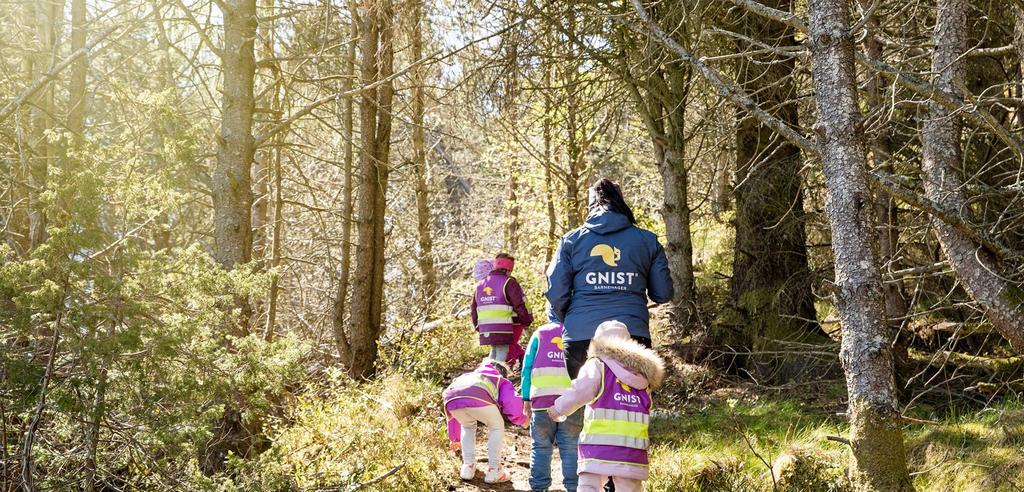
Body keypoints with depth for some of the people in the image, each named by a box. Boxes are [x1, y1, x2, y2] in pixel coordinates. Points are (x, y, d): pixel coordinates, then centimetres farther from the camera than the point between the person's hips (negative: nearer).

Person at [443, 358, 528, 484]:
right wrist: (522, 419, 35)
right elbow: (512, 404, 14)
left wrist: (454, 438, 69)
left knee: (468, 426, 35)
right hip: (479, 398, -4)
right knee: (497, 427, 25)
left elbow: (453, 416, 56)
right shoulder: (502, 381, 36)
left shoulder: (466, 376, 48)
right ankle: (493, 471, 21)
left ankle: (468, 467, 28)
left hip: (451, 399, 4)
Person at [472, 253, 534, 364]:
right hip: (503, 329, -6)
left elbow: (474, 310, 21)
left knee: (494, 352, 20)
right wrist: (528, 321, 5)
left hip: (485, 331, 6)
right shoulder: (509, 283, -4)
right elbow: (520, 305, -9)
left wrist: (478, 327, 29)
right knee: (502, 355, -4)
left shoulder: (480, 285, 17)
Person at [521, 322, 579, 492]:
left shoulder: (540, 333, 14)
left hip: (542, 398, 0)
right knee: (571, 448, 3)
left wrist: (526, 398, 10)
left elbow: (527, 367, 9)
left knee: (541, 447, 7)